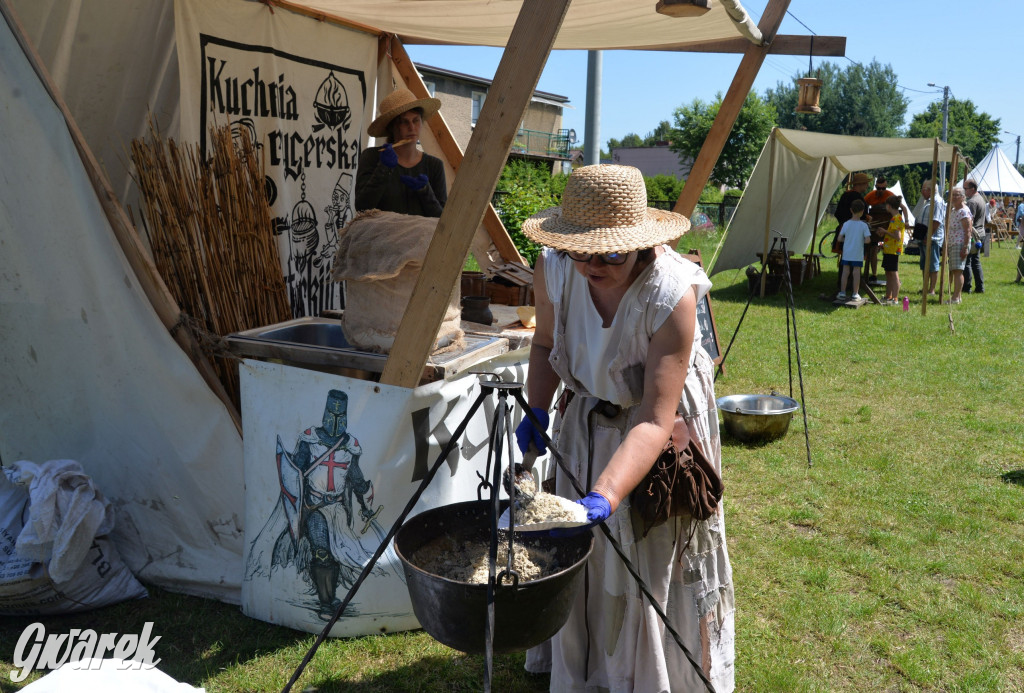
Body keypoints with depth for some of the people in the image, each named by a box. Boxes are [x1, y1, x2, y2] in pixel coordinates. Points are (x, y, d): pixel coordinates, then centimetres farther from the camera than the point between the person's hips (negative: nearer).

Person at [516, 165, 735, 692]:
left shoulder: (672, 294, -36)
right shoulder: (554, 269, -22)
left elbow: (654, 420, -38)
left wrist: (605, 498, -48)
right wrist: (536, 411, -10)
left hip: (662, 420, -4)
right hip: (591, 417, 5)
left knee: (657, 555, 7)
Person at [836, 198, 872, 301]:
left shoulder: (846, 224, -4)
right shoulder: (863, 225, -9)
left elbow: (840, 238, -2)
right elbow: (867, 240, -14)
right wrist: (862, 240, 7)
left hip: (846, 253, 2)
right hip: (858, 254, -2)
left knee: (845, 272, 8)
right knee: (856, 273, 5)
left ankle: (842, 293, 9)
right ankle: (855, 294, 8)